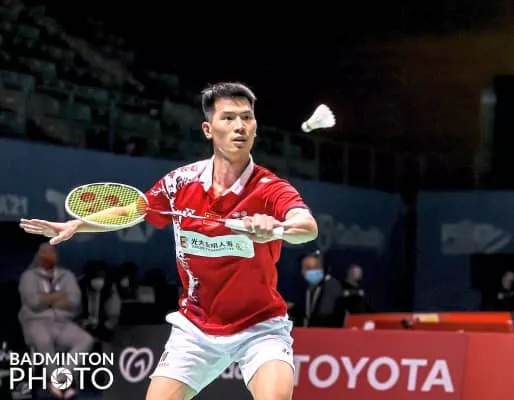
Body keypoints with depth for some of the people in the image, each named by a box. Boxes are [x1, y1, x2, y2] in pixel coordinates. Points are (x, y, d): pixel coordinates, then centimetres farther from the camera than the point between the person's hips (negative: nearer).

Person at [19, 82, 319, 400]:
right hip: (196, 327, 3)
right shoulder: (182, 183, -6)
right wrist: (74, 225, 3)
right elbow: (131, 210, 13)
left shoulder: (271, 189, -18)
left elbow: (309, 228, -39)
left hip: (259, 327, -3)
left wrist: (277, 227, -60)